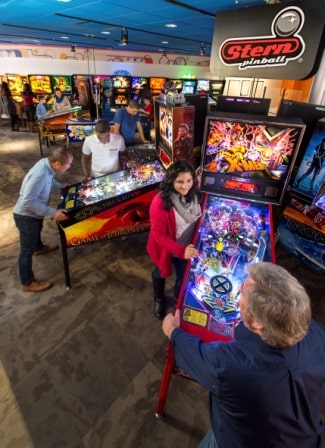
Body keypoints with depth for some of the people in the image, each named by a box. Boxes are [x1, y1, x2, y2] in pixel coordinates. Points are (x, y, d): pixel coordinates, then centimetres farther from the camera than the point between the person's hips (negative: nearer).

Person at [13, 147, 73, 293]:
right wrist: (52, 213, -33)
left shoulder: (46, 162, -9)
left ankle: (39, 248, 67)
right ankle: (27, 283, 23)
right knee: (27, 250, 6)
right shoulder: (40, 174, -36)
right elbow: (27, 202, -34)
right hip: (26, 216, -9)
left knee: (37, 231, 36)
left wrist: (60, 185, 9)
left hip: (34, 213, 9)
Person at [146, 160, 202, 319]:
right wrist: (180, 251, -33)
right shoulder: (160, 203, -33)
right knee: (160, 274, 25)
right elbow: (159, 235, -27)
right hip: (165, 248, -4)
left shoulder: (193, 195, -15)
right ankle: (159, 299, 57)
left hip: (186, 247, 4)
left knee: (184, 276, 23)